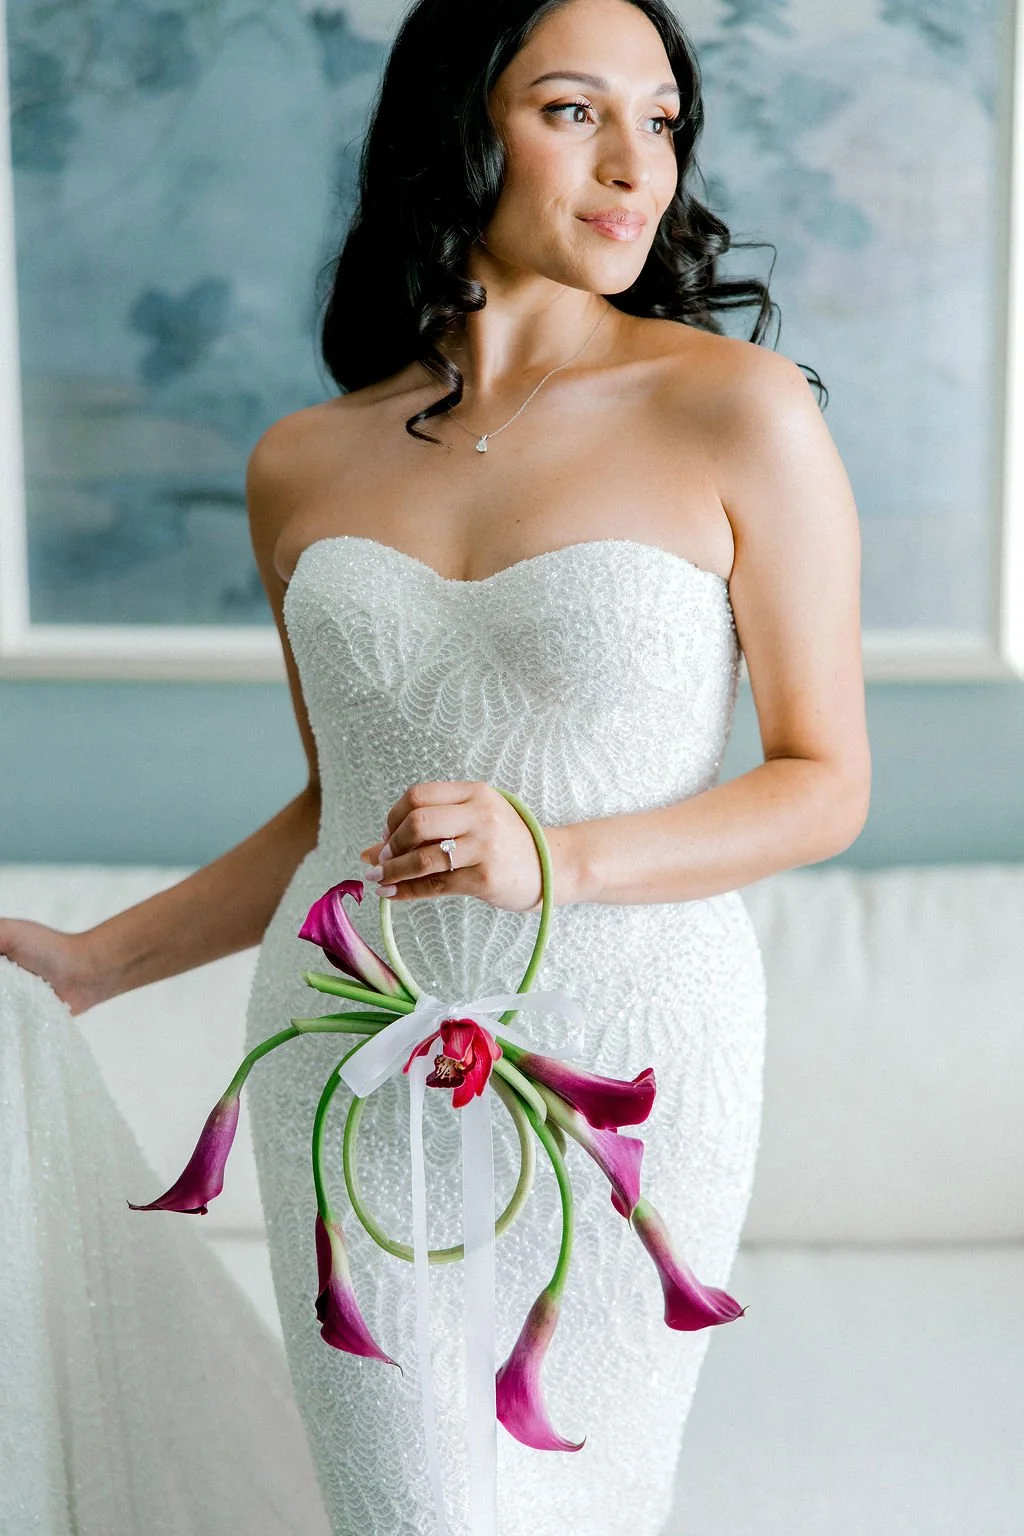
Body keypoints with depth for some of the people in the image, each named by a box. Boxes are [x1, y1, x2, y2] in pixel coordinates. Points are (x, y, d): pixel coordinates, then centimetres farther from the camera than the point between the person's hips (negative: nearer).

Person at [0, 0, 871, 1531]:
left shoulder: (740, 413, -7)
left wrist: (558, 859, -20)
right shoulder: (304, 466, 4)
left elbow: (826, 784, -5)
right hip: (355, 1065, 3)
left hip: (620, 1062, -2)